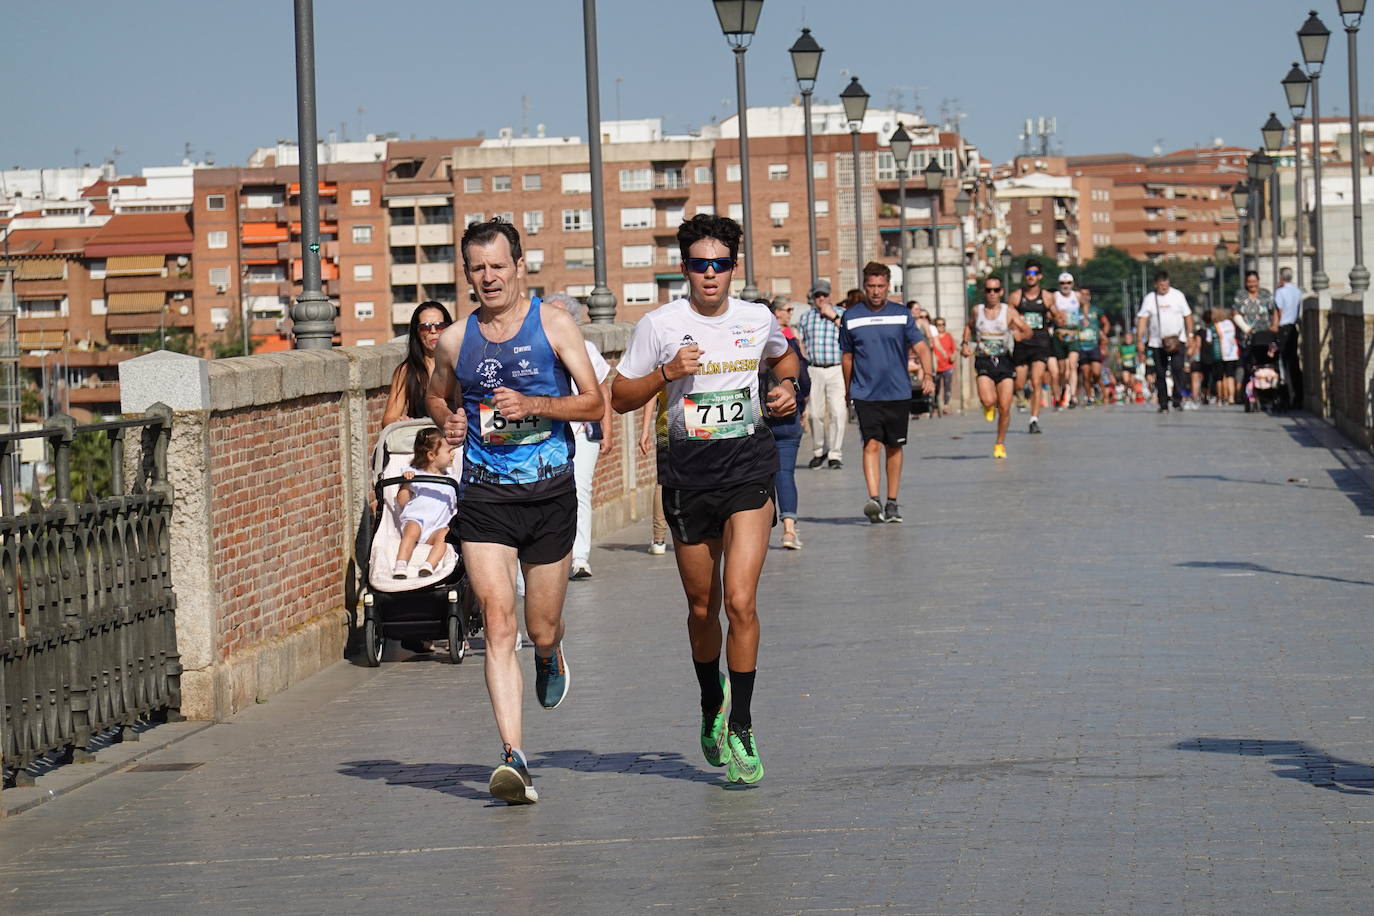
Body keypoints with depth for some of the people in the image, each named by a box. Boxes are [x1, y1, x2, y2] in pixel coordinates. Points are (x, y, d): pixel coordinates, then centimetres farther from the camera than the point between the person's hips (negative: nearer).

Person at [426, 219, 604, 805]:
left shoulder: (554, 325, -1)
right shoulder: (454, 340, 5)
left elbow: (594, 403, -3)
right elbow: (437, 396, 24)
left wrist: (532, 405, -17)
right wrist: (448, 422, 1)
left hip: (550, 495, 0)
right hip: (485, 498, 0)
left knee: (542, 628, 10)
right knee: (498, 623, -14)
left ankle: (550, 655, 50)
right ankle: (512, 756, -19)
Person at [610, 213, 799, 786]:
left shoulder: (757, 320, 3)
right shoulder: (659, 326, -3)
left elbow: (783, 357, 27)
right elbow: (620, 397, 1)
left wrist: (788, 387, 6)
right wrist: (666, 373, -15)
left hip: (748, 465, 0)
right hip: (688, 469, 0)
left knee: (740, 601, -15)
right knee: (702, 607, 12)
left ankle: (740, 728, -7)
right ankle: (711, 703, 39)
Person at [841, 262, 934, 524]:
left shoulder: (902, 315, 3)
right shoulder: (851, 318, 4)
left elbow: (920, 346, -3)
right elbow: (847, 357, 13)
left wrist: (927, 375, -20)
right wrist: (848, 391, 17)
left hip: (898, 393, 1)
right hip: (865, 394, -1)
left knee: (894, 447, 8)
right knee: (872, 444, -14)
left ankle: (892, 503, 18)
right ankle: (874, 500, -24)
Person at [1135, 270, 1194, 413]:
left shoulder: (1177, 296, 5)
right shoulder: (1149, 299, 4)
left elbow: (1187, 315, 9)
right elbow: (1142, 319, 0)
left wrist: (1190, 335, 3)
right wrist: (1139, 340, -8)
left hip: (1176, 340, -1)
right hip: (1157, 342, 1)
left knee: (1177, 368, -18)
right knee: (1160, 374, 3)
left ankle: (1177, 400, -12)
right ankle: (1163, 405, 10)